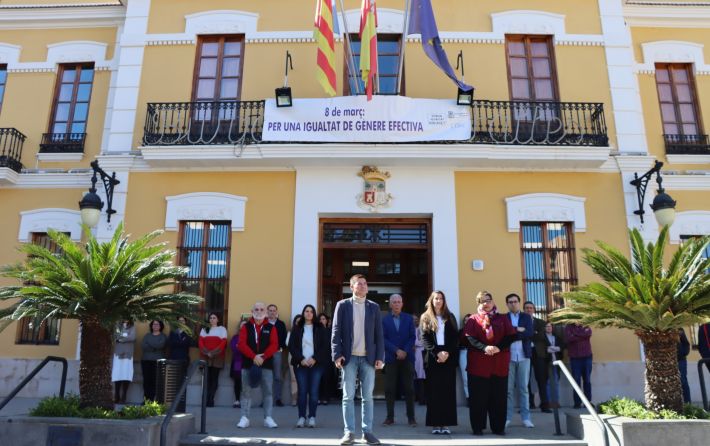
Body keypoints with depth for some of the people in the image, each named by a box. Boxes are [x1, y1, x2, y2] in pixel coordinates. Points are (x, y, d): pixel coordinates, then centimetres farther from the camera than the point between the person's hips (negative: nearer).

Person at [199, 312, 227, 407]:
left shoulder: (222, 329, 9)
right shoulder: (204, 330, 19)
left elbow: (223, 343, -3)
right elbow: (200, 343, 6)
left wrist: (213, 353, -14)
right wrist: (207, 352, -10)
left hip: (217, 358, -2)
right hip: (205, 358, 2)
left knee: (214, 378, -5)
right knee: (207, 378, -2)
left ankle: (211, 399, -5)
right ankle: (207, 399, -1)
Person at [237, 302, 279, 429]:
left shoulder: (271, 327, 7)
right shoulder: (246, 327, 7)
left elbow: (274, 345, -3)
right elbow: (242, 344, -6)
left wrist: (263, 357, -18)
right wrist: (254, 356, -19)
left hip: (266, 364, 0)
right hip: (248, 364, 0)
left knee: (268, 391, 1)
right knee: (246, 391, 3)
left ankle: (268, 418, 7)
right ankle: (245, 418, 10)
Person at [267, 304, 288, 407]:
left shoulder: (281, 324, 12)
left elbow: (284, 337, 7)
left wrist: (281, 348, -6)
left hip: (277, 352, 1)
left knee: (278, 377, -1)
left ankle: (277, 398, 7)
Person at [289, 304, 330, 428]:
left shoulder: (320, 329, 7)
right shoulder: (297, 329, 9)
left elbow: (325, 346, 2)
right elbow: (291, 346, 4)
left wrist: (315, 358, -9)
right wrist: (301, 359, -8)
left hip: (316, 364, 0)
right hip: (301, 364, 1)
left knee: (313, 391, -3)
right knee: (302, 391, -2)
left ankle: (312, 417, 4)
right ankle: (301, 417, 5)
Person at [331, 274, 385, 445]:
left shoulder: (374, 307, 9)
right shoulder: (342, 305, 4)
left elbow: (379, 334, 6)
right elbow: (336, 332, 0)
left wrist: (380, 357, -2)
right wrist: (337, 354, -10)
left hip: (368, 358, 2)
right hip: (349, 357, -1)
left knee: (367, 396, 4)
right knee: (348, 396, 1)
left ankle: (367, 431, 11)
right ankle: (349, 432, 7)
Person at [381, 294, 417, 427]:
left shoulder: (409, 318, 9)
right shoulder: (384, 320, 4)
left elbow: (412, 337, 4)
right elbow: (383, 338, -2)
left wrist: (405, 351, -9)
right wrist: (396, 350, -12)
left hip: (407, 357, 1)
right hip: (391, 358, -1)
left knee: (409, 388, 2)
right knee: (390, 389, 0)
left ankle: (411, 417, 10)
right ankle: (390, 417, 9)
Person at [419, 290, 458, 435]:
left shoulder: (450, 317, 13)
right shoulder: (426, 318, 8)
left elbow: (455, 337, 4)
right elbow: (425, 338, -1)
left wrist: (447, 352, -11)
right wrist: (437, 353, -14)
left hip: (448, 357, 1)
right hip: (432, 358, -1)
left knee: (447, 390, -1)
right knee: (433, 391, -1)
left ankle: (445, 423, 3)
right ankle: (435, 423, 2)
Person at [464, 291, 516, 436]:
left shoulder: (502, 319, 12)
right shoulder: (473, 319, 7)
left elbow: (511, 336, 1)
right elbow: (469, 338, -6)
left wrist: (498, 347, -15)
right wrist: (484, 348, -22)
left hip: (500, 363, 2)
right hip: (478, 363, -1)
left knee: (499, 396, 3)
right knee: (478, 396, -1)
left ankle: (498, 427, 12)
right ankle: (478, 427, 7)